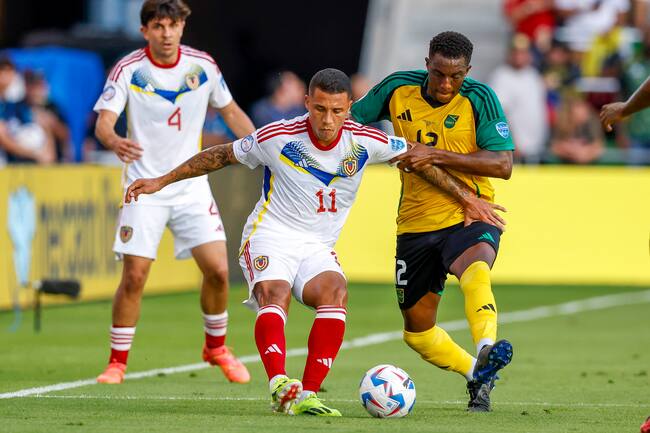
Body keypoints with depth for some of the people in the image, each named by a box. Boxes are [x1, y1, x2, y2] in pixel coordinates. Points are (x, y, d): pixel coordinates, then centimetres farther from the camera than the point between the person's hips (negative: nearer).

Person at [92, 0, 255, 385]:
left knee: (218, 270, -6)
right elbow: (104, 121, -20)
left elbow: (231, 111, 13)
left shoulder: (203, 65, -2)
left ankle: (216, 347, 18)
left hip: (192, 186, 2)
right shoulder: (129, 70, -11)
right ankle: (118, 362, 6)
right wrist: (114, 141, -43)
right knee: (134, 276, -9)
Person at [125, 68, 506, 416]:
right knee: (275, 295, -33)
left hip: (318, 250, 2)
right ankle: (279, 384, -53)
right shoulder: (278, 138, -12)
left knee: (336, 292, -29)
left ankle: (305, 396, -34)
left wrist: (465, 195, 13)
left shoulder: (364, 142, -7)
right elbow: (222, 155, 3)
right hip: (270, 236, -2)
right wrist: (162, 181, 4)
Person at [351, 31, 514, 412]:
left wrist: (436, 156, -25)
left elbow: (503, 165, -20)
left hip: (470, 215, -5)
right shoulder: (398, 89, -4)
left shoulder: (479, 99, -13)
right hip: (416, 223, 5)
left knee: (475, 270, -39)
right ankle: (477, 376, 30)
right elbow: (350, 120, 12)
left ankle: (487, 349, -57)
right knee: (417, 330, 11)